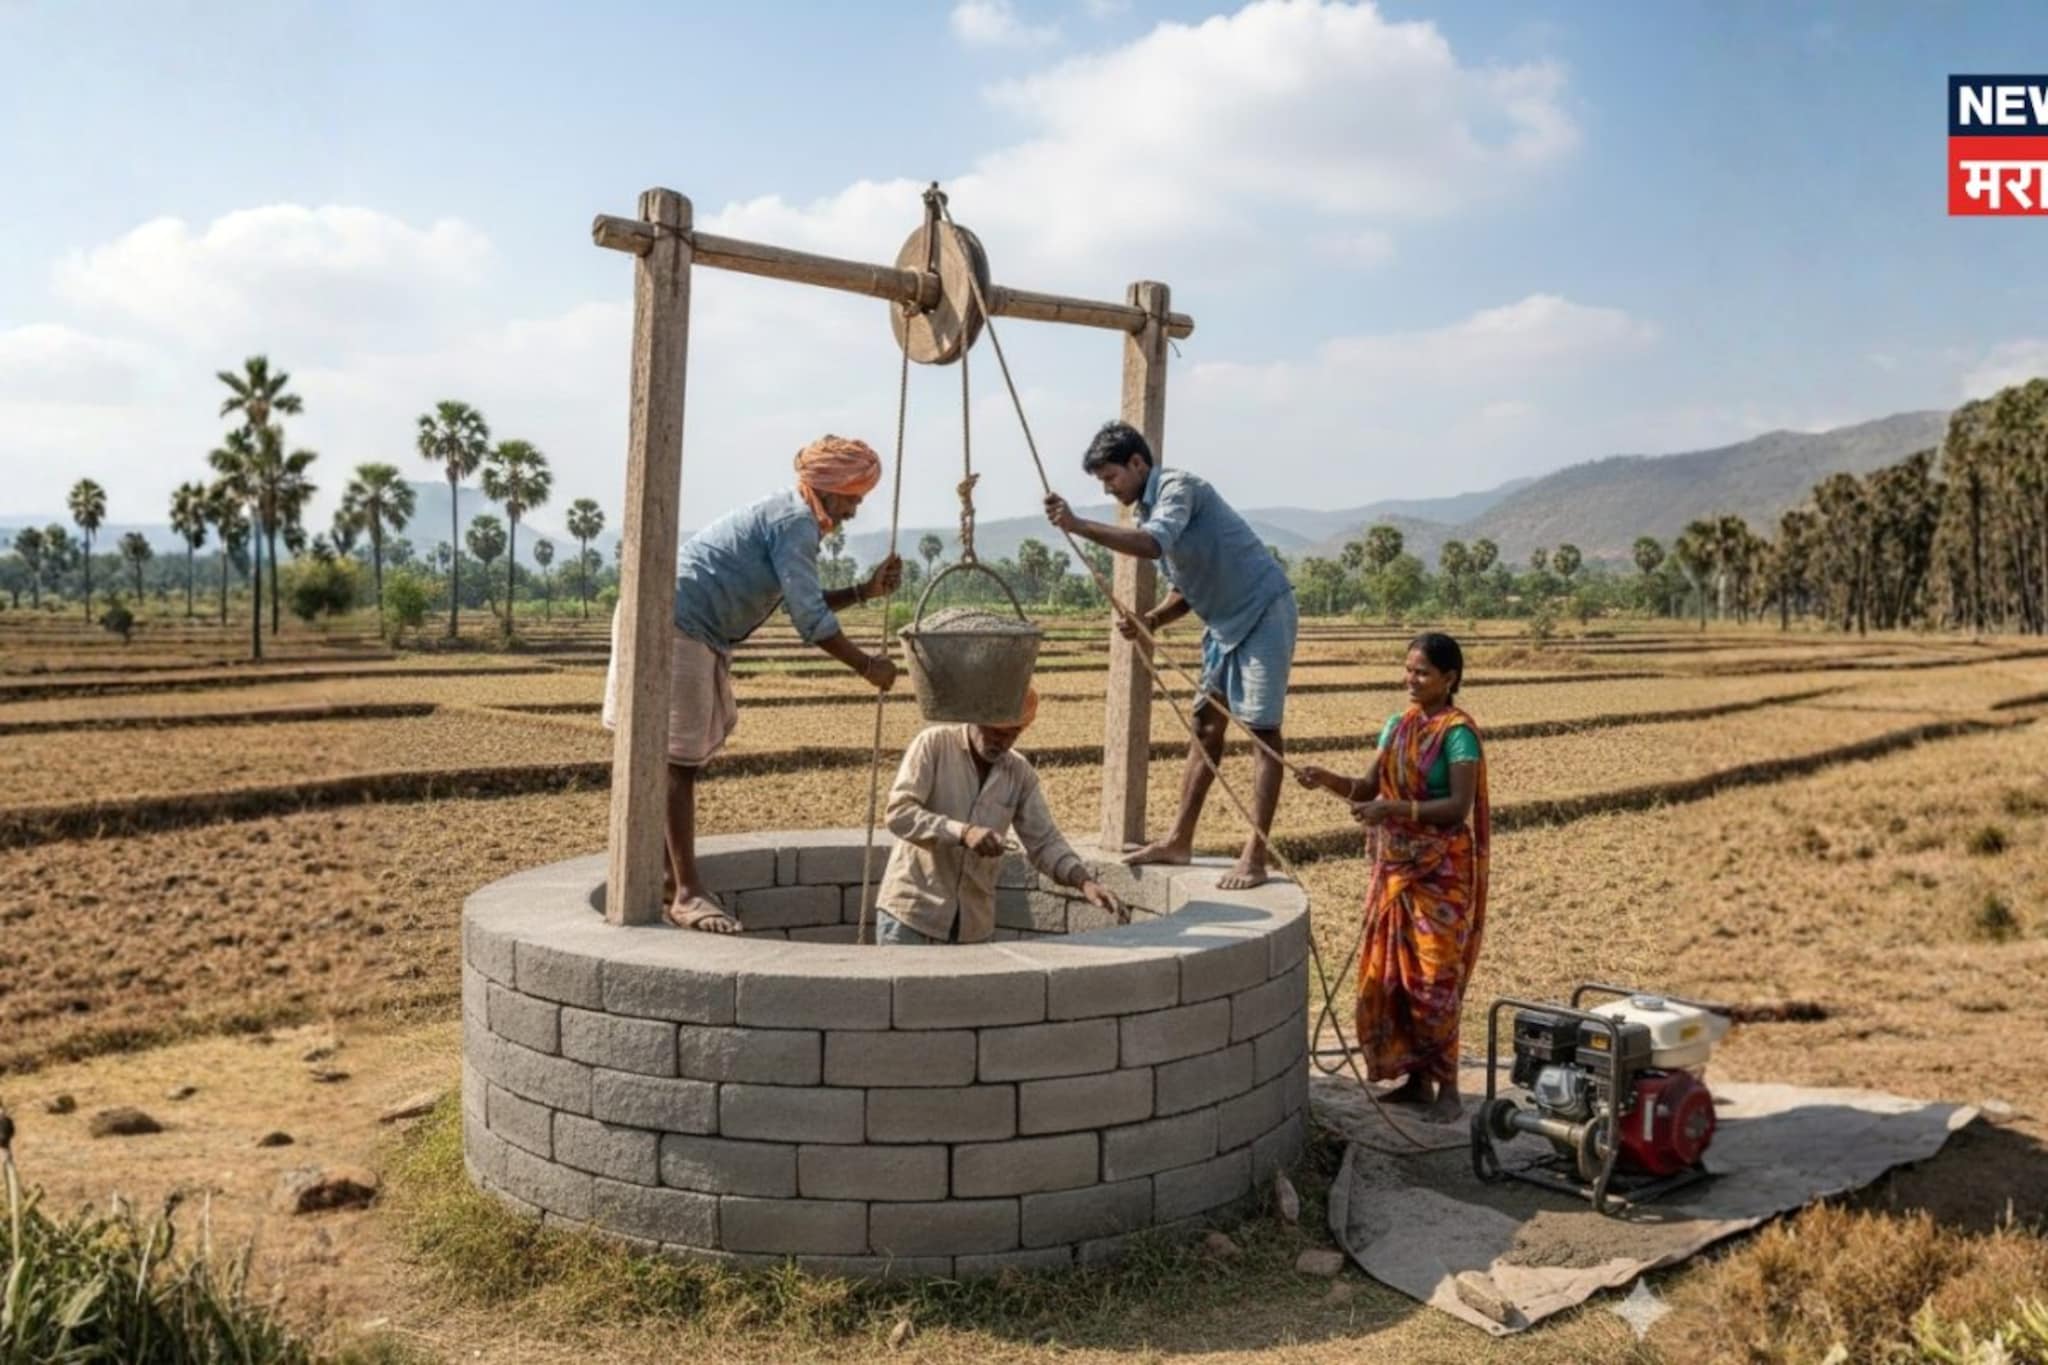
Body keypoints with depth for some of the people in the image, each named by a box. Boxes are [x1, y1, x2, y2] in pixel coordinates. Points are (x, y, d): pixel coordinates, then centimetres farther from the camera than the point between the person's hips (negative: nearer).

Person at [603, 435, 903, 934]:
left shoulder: (785, 514, 18)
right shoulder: (797, 521, -13)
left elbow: (803, 602, 22)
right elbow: (808, 618, -18)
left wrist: (864, 591, 14)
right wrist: (867, 665, -11)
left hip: (686, 630, 10)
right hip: (676, 627, -10)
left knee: (679, 755, 15)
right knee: (679, 757, -9)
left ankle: (669, 872, 24)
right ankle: (686, 894, -6)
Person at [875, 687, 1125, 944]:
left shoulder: (1021, 773, 3)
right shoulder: (934, 744, -9)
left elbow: (1044, 842, 4)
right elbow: (899, 813, -17)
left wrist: (1084, 880, -15)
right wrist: (962, 832, -31)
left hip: (972, 924, 4)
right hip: (912, 912, -4)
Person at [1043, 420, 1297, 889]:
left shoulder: (1178, 487, -16)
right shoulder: (1149, 512, 11)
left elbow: (1153, 544, -37)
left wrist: (1078, 526, -37)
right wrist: (1149, 621, -3)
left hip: (1263, 613, -10)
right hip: (1226, 622, 10)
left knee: (1262, 730, -8)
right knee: (1206, 728, 11)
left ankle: (1255, 857, -8)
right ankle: (1179, 840, 17)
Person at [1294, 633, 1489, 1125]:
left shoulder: (1458, 732, -12)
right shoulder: (1397, 725, 9)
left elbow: (1459, 807, -21)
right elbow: (1369, 787, 7)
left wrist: (1395, 809, -31)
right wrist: (1327, 779, -11)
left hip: (1440, 872, -7)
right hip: (1395, 867, 7)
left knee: (1434, 979, -3)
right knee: (1389, 976, 9)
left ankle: (1448, 1088, 8)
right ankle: (1417, 1078, 21)